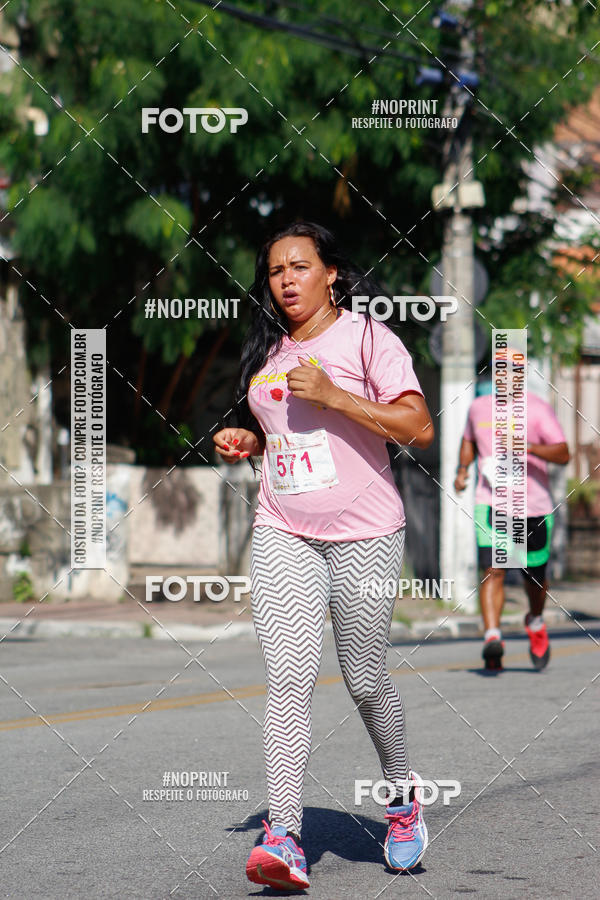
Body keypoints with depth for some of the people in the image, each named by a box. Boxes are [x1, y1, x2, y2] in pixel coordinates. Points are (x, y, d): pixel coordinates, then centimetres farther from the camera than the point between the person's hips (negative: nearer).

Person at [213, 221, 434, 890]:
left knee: (365, 681, 5)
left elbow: (419, 429, -13)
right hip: (282, 535, 4)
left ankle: (402, 792, 34)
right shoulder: (267, 351, 14)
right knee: (287, 677, -12)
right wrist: (244, 442, 8)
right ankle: (284, 837, -19)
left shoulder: (366, 338, -5)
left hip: (364, 534, -4)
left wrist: (332, 395, -19)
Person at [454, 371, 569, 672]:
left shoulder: (538, 409, -6)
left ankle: (535, 622, 41)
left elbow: (563, 454, -15)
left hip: (534, 505, -1)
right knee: (493, 571, -17)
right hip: (491, 503, 1)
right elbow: (469, 441, 29)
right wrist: (462, 469, 10)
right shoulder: (479, 407, 7)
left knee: (535, 576, 11)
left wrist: (528, 447, -32)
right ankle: (492, 636, -27)